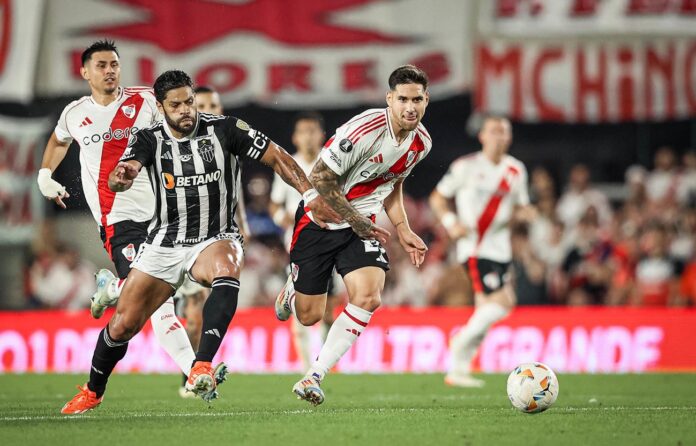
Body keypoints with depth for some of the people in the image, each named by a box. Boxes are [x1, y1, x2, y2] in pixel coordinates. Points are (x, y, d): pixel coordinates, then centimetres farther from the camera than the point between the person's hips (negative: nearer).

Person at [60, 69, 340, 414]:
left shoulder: (225, 130, -8)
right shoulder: (148, 140, -6)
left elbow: (277, 158, -4)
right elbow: (118, 179, -23)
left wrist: (311, 195, -16)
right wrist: (121, 177, -49)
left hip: (215, 239, -2)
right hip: (163, 243, 2)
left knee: (226, 270, -39)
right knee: (123, 323, 0)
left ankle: (203, 365, -44)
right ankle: (92, 392, 27)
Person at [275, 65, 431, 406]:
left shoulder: (422, 143, -3)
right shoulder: (365, 131, -26)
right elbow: (320, 179, -20)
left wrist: (403, 230, 6)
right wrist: (355, 220, -15)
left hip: (363, 224, 5)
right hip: (319, 220, -5)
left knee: (367, 299, -20)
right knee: (309, 316, 2)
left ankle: (313, 378, -10)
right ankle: (292, 292, 42)